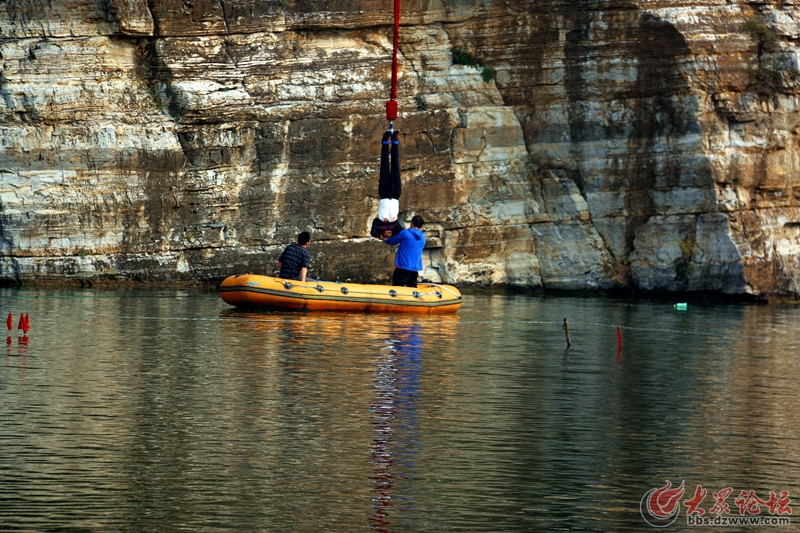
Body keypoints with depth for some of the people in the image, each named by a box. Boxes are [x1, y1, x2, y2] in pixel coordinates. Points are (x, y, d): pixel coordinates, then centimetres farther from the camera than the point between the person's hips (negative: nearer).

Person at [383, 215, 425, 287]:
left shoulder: (405, 233, -7)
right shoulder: (422, 237, 11)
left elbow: (392, 241, 6)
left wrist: (384, 240, 28)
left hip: (403, 268, -6)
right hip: (415, 270, 6)